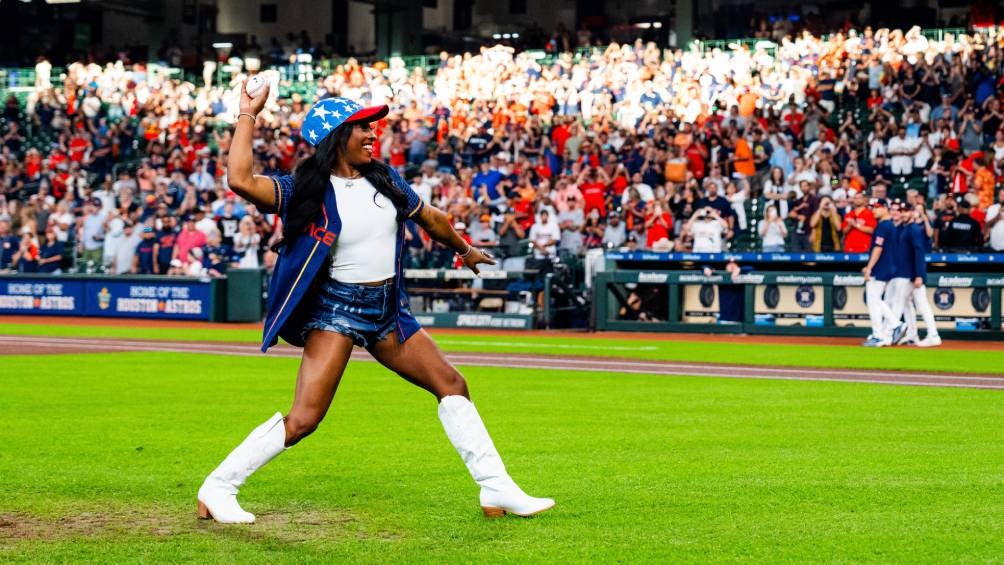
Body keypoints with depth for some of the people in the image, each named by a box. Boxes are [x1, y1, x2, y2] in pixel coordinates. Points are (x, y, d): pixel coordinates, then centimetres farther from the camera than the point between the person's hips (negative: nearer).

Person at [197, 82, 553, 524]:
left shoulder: (385, 180, 6)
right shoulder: (306, 192, -12)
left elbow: (430, 218, 24)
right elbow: (240, 180, -28)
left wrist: (465, 249, 37)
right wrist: (248, 116, -21)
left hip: (389, 308, 6)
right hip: (337, 309, -6)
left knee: (452, 386, 4)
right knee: (303, 420, -15)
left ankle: (497, 491, 12)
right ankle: (217, 488, -2)